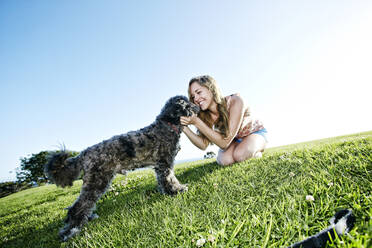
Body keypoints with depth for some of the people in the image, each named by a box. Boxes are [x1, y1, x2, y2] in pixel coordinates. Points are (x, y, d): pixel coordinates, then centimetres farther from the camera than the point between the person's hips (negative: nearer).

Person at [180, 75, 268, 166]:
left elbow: (224, 143, -38)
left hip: (255, 132, -4)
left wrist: (196, 122, -43)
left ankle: (257, 153, 0)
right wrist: (184, 127, -36)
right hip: (235, 140, 4)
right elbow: (203, 145, -22)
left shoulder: (235, 101, -35)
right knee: (224, 159, -26)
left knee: (240, 154, -33)